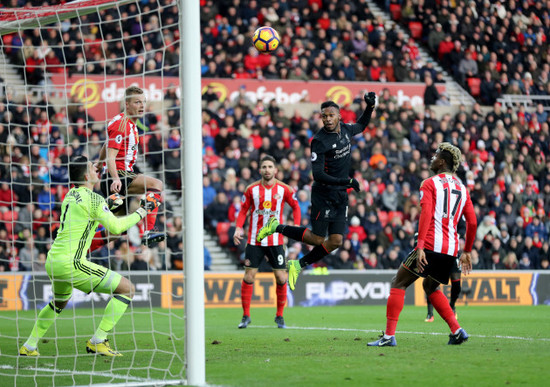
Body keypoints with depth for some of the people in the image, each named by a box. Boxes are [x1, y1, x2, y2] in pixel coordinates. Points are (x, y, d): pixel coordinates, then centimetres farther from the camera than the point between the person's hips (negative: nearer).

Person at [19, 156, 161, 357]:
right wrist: (140, 212, 2)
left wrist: (112, 206, 32)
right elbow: (116, 227, -10)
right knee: (127, 288, -5)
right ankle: (97, 341, -6)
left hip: (52, 263, 9)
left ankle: (29, 346, 35)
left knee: (60, 301, 37)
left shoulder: (70, 196, 16)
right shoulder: (92, 198, -9)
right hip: (70, 264, -9)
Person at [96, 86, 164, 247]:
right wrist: (115, 179, -35)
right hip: (119, 175, -10)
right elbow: (111, 156, -22)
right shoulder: (121, 123, -13)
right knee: (156, 184, -26)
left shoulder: (130, 123, 18)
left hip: (124, 176, 10)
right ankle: (148, 232, -38)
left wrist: (97, 168, 38)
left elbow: (106, 148, 29)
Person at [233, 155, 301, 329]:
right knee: (248, 277, -4)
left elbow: (295, 206, 12)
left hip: (276, 241, 0)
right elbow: (243, 210, 8)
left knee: (281, 278, -3)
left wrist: (296, 226, 0)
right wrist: (238, 228, -7)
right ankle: (246, 316, 7)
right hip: (254, 241, 0)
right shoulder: (252, 189, 0)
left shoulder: (284, 189, -1)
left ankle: (279, 316, 13)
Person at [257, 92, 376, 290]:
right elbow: (318, 175, -24)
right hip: (323, 195, -7)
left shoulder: (345, 129, 3)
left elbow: (361, 125, 28)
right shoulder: (319, 141, -18)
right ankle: (277, 228, 14)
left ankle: (299, 265, 14)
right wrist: (346, 181, -30)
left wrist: (370, 107, 12)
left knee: (336, 240, 0)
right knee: (317, 238, -3)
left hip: (341, 196, 7)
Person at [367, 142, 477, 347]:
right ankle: (457, 330, 12)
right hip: (451, 250, 6)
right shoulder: (462, 188, 17)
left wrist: (420, 246, -20)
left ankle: (389, 335, -7)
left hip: (431, 246, -6)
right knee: (431, 288, 27)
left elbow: (426, 214, -13)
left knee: (398, 284, 3)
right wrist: (467, 251, 26)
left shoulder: (430, 184, 1)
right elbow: (472, 223, 17)